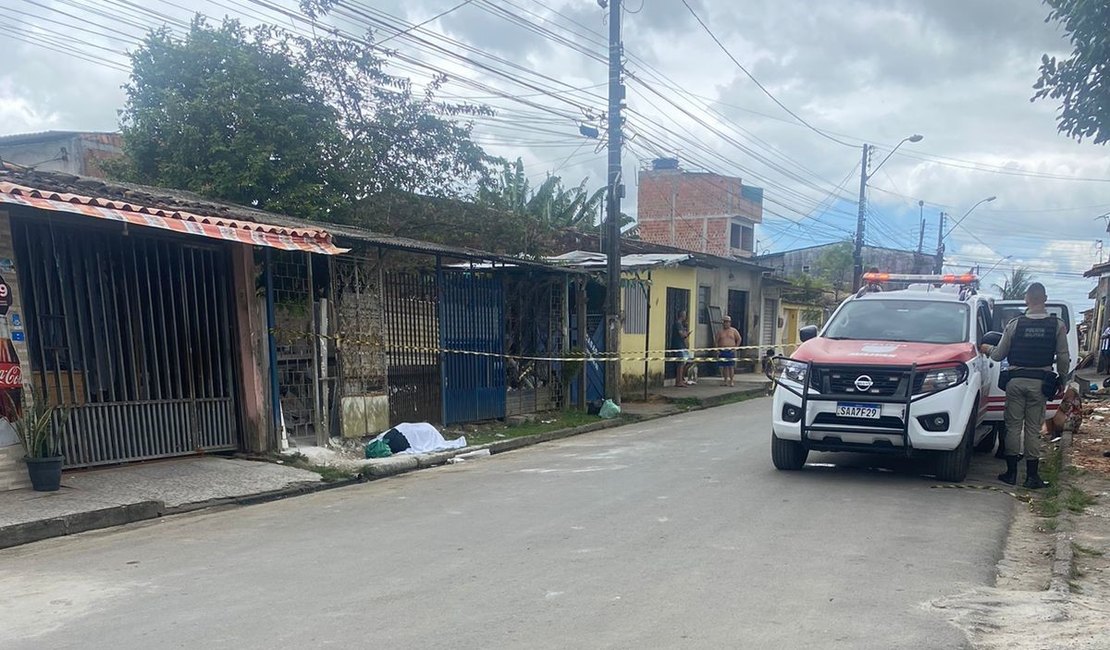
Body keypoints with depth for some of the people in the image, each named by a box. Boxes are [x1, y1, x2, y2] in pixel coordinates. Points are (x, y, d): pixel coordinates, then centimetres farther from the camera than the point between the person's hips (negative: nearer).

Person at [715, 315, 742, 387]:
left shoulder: (733, 330, 7)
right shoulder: (720, 331, 11)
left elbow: (739, 339, 9)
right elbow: (717, 341, 11)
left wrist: (735, 347, -1)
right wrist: (717, 350, -1)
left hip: (731, 351, -2)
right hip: (722, 351, 2)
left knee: (731, 366, -6)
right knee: (724, 367, 3)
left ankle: (731, 381, -4)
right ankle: (725, 381, 8)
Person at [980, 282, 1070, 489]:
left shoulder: (1015, 324, -4)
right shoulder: (1057, 325, -4)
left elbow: (999, 355, 2)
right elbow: (1063, 358, -2)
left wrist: (988, 348, 23)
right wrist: (1061, 380, 13)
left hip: (1016, 380, 0)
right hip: (1040, 382, 0)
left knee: (1013, 426, 7)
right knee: (1033, 429, 5)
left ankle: (1011, 472, 9)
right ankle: (1032, 476, 7)